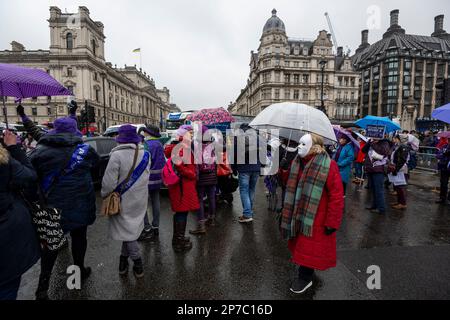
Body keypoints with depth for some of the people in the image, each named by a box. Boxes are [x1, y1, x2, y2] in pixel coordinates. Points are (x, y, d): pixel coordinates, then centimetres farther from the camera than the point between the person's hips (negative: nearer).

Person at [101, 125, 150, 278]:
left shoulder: (117, 155, -19)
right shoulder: (145, 154, -2)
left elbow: (109, 180, -17)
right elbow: (146, 177, 3)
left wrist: (105, 195, -2)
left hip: (124, 200, -5)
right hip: (140, 200, 5)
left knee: (127, 230, 7)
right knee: (130, 229, 19)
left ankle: (138, 265, 12)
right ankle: (124, 258, 30)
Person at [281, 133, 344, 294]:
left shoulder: (328, 166, -19)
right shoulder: (298, 163, 2)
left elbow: (337, 196, -19)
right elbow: (292, 190, 13)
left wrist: (332, 222, -18)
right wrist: (287, 212, 16)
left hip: (315, 218, -7)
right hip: (299, 215, 7)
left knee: (309, 249, 4)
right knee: (302, 246, 21)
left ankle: (305, 278, 24)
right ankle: (305, 274, 43)